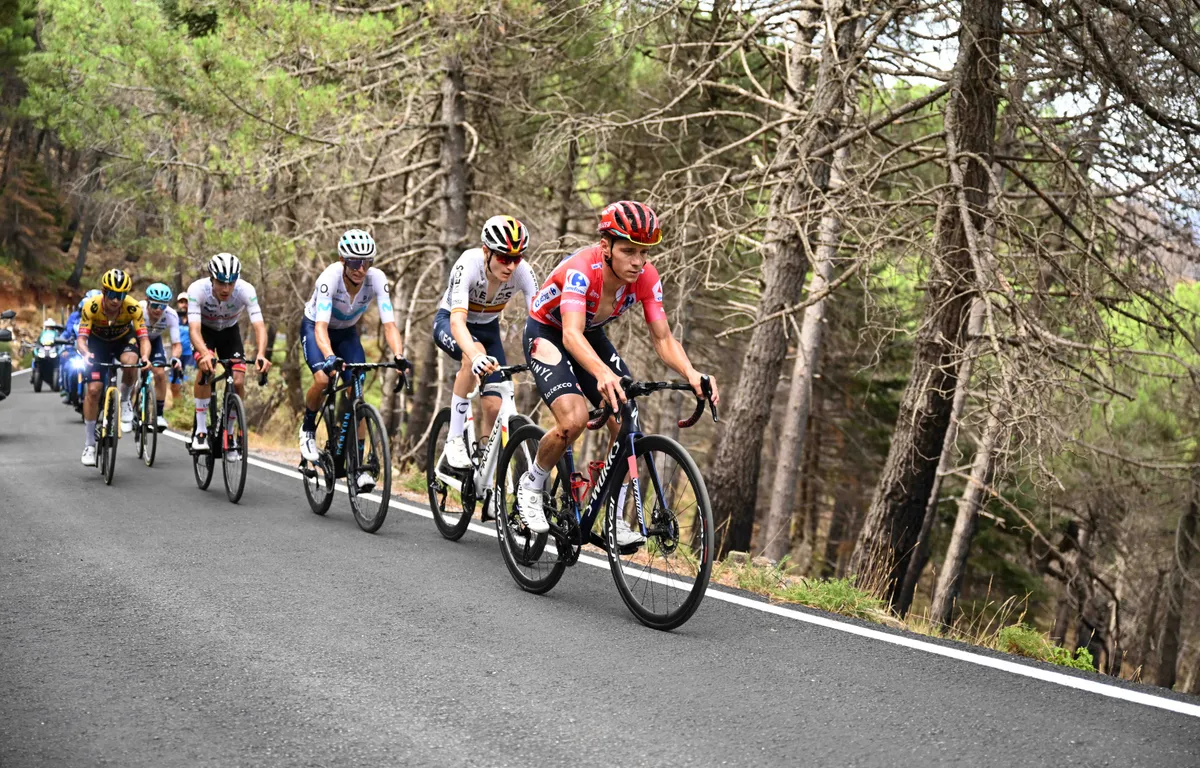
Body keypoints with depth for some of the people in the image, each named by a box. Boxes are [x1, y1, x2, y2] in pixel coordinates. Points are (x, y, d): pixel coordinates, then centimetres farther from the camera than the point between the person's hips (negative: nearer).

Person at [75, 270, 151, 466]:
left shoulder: (133, 307, -30)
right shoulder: (91, 306, -31)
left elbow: (144, 338, -31)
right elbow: (81, 338, -31)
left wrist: (145, 357, -52)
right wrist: (86, 354, -53)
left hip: (124, 339, 0)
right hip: (98, 342, 0)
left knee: (130, 363, -36)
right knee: (93, 390, -11)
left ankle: (124, 401, -4)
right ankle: (89, 445, 1)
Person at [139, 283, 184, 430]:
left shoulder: (171, 316, -31)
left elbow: (176, 344, -29)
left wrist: (175, 358, -51)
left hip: (154, 340, 1)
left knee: (160, 373, -15)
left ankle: (159, 414, -3)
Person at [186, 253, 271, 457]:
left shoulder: (246, 290, -32)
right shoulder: (197, 289, -35)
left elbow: (259, 326, -38)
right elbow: (194, 329, -42)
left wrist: (261, 354, -58)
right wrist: (205, 354, -62)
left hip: (229, 332, 2)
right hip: (205, 331, -2)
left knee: (238, 382, -15)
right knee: (206, 367, -30)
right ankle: (200, 430, -19)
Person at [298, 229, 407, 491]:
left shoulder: (377, 279, -27)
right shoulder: (330, 277, -35)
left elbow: (389, 323, -31)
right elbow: (321, 327, -42)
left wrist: (399, 356, -49)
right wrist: (330, 357, -60)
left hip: (347, 332, 3)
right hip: (314, 327, -3)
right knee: (323, 379, -28)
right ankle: (308, 428, 2)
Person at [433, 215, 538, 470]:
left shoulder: (522, 271, -26)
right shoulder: (468, 264, -35)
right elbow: (457, 321, -45)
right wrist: (476, 356, -65)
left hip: (487, 327, 4)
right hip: (449, 322, -4)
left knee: (495, 407, -11)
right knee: (474, 356, -38)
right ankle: (455, 439, -25)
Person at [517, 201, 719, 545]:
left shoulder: (646, 277, -22)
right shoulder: (581, 269, -37)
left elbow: (663, 339, -21)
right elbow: (571, 335, -50)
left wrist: (691, 373, -42)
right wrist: (603, 374, -68)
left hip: (591, 335, 5)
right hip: (546, 333, -5)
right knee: (574, 419, -27)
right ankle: (531, 485, 1)